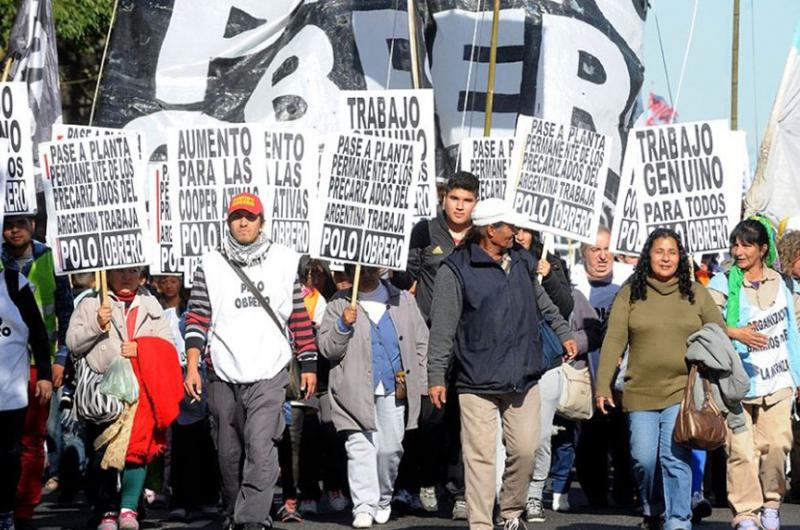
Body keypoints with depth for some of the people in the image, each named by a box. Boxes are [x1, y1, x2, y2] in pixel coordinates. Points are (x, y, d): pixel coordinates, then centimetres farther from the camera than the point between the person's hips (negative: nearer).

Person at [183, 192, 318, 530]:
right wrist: (192, 366, -5)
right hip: (224, 376, 2)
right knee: (229, 452, 8)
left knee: (260, 448, -17)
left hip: (269, 375, -2)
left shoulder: (284, 262, 9)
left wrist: (308, 364, 11)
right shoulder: (211, 265, 8)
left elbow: (300, 317, 13)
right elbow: (197, 319, 5)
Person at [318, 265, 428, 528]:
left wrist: (420, 385, 8)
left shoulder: (403, 300, 13)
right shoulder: (339, 305, 6)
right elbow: (327, 348, 1)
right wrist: (343, 326, -17)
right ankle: (364, 506, -12)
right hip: (356, 391, -2)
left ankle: (383, 499, 22)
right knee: (360, 446, -11)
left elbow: (421, 343, 16)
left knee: (390, 448, 1)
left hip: (394, 390, 2)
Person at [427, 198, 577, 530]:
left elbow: (541, 302, 30)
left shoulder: (522, 262, 11)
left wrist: (563, 332, 35)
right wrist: (436, 376, -9)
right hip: (477, 381, -5)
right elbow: (442, 327, -7)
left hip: (523, 378, 5)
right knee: (480, 456, -4)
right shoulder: (456, 269, -7)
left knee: (525, 449, 2)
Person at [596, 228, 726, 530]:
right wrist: (603, 387, -6)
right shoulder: (630, 293, 5)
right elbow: (613, 341, 1)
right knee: (643, 458, -1)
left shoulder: (696, 293, 7)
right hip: (640, 393, 1)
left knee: (675, 456, -13)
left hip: (683, 391, -1)